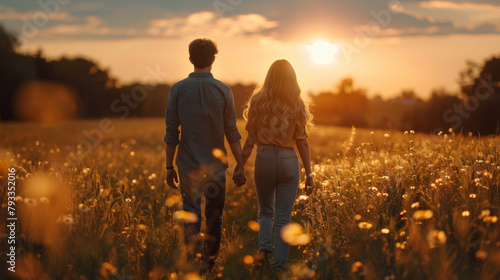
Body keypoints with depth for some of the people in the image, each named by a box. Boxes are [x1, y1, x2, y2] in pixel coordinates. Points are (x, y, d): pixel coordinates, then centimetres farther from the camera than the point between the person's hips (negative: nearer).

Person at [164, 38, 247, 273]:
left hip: (189, 165, -1)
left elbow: (171, 132, -2)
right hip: (215, 165, 1)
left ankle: (196, 263, -12)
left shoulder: (178, 89, -3)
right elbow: (232, 132, -3)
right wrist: (240, 165, 3)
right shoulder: (222, 90, -4)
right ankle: (210, 263, 27)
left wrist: (169, 166, 6)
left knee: (191, 218, 2)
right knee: (214, 217, 15)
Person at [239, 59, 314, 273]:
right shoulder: (297, 105, -2)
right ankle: (279, 265, 4)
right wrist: (309, 173, 3)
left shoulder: (258, 101, -1)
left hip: (263, 159, 1)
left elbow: (251, 139, -1)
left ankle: (264, 248, -1)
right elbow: (302, 142, -2)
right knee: (283, 218, 7)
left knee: (265, 211, 21)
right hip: (289, 160, -1)